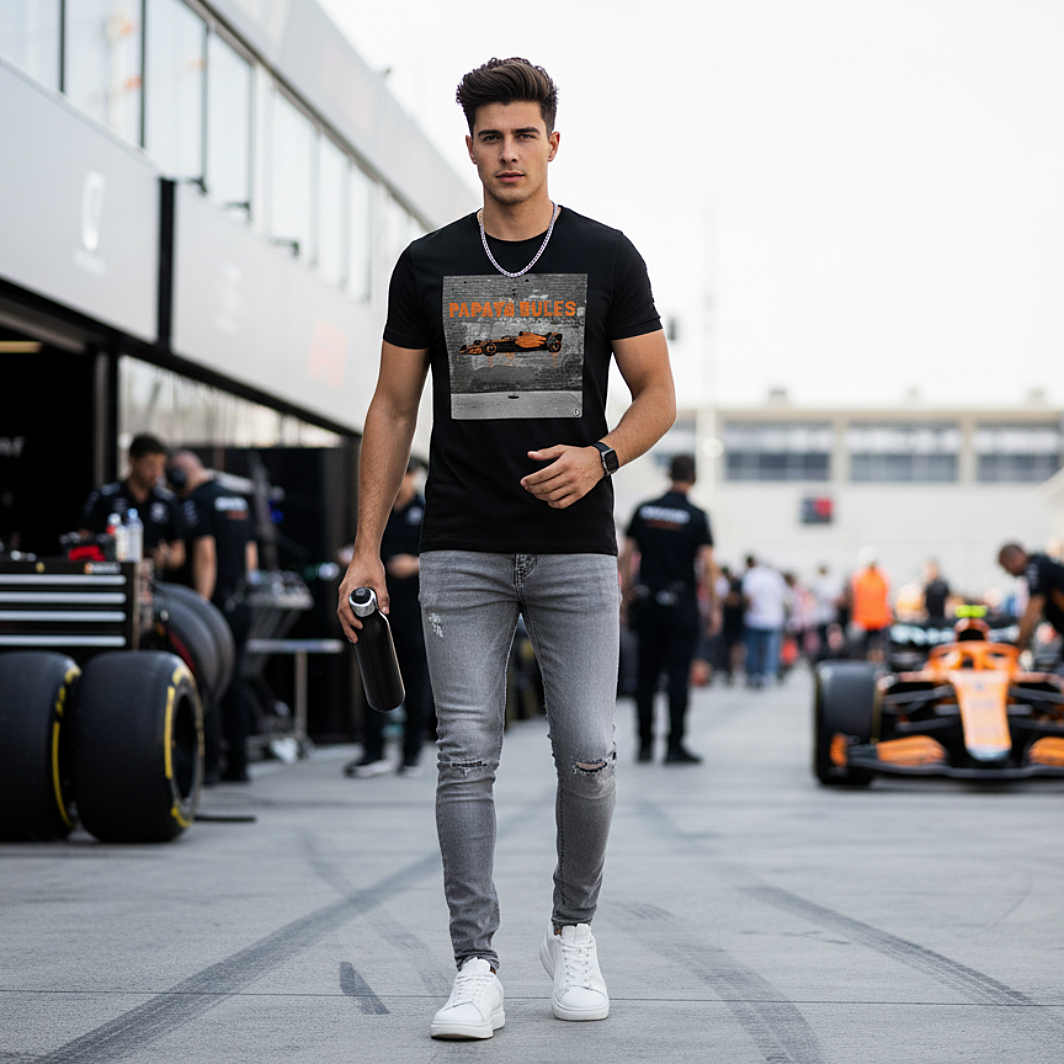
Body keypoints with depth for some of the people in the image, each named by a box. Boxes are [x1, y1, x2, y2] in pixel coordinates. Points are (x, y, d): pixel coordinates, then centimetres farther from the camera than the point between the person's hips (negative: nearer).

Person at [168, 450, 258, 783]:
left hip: (213, 605, -8)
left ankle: (208, 763, -6)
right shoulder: (238, 501, 16)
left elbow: (205, 556, -18)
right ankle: (237, 764, 11)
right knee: (233, 684, 10)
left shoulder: (196, 502, -9)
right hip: (239, 605, 8)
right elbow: (251, 560, 18)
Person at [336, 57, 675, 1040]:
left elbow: (658, 394, 6)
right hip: (462, 553, 1)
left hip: (576, 551, -1)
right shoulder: (428, 265, 6)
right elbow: (393, 409, 10)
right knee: (467, 754, -4)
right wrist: (366, 546, 3)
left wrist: (600, 457, -15)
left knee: (588, 755, -2)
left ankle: (573, 934, 21)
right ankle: (477, 969, 0)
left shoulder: (606, 257, 3)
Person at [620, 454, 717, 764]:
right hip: (682, 607, -3)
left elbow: (626, 557, 3)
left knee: (646, 676, 10)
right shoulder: (696, 517, -6)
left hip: (647, 606, 3)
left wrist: (627, 596, 11)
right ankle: (675, 746, -4)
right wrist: (713, 608, -5)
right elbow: (708, 566, -11)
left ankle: (645, 744, 11)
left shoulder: (643, 511, 4)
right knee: (677, 676, -2)